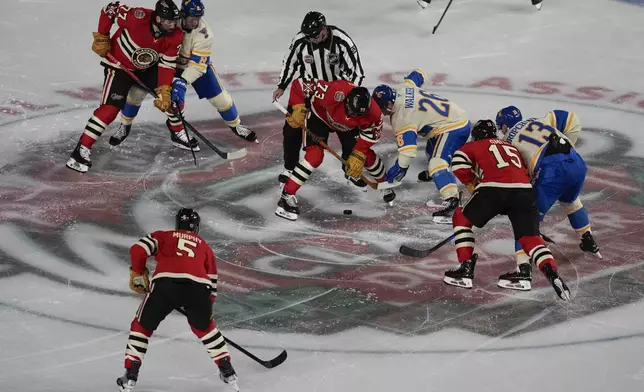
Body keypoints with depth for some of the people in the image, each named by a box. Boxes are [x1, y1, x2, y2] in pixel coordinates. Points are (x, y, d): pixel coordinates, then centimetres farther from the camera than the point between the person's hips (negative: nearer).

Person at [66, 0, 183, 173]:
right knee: (110, 108, -19)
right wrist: (101, 37, -14)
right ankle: (82, 151, -17)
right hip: (119, 65, -5)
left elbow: (167, 65, -16)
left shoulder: (174, 37, -20)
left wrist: (164, 92, -25)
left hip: (147, 68, 5)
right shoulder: (138, 17, -34)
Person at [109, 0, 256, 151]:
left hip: (196, 63, -1)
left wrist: (182, 82, -44)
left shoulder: (204, 34, -33)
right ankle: (125, 125, 14)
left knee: (219, 96, -3)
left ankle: (236, 125, 25)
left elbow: (197, 65, -33)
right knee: (137, 90, -9)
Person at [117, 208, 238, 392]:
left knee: (142, 326, 20)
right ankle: (227, 372, 29)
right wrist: (207, 307, 46)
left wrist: (138, 274, 28)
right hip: (198, 287, 2)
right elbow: (212, 282, 34)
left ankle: (130, 376, 14)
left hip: (165, 283, -2)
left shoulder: (163, 236, 29)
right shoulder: (204, 246, 35)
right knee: (204, 327, 30)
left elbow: (138, 250, 12)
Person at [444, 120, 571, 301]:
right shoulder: (512, 147, 36)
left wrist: (472, 184, 17)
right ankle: (552, 274, -18)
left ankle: (465, 269, 10)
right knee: (531, 238, 7)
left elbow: (458, 163, 3)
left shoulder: (474, 146, 21)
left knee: (461, 218, 18)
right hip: (524, 191, 4)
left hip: (493, 190, -4)